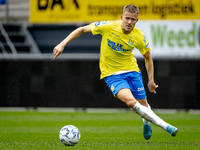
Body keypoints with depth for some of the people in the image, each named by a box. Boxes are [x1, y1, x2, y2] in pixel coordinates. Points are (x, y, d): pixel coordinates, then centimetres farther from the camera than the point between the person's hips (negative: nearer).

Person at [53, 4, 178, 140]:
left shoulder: (139, 37, -12)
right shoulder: (108, 27, -18)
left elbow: (148, 58, 6)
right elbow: (82, 30, -7)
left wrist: (151, 80, 5)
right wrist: (62, 44, -12)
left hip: (132, 70, 3)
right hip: (112, 74, -2)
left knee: (143, 105, 5)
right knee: (131, 102, -26)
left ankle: (146, 123, 44)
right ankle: (164, 125, -17)